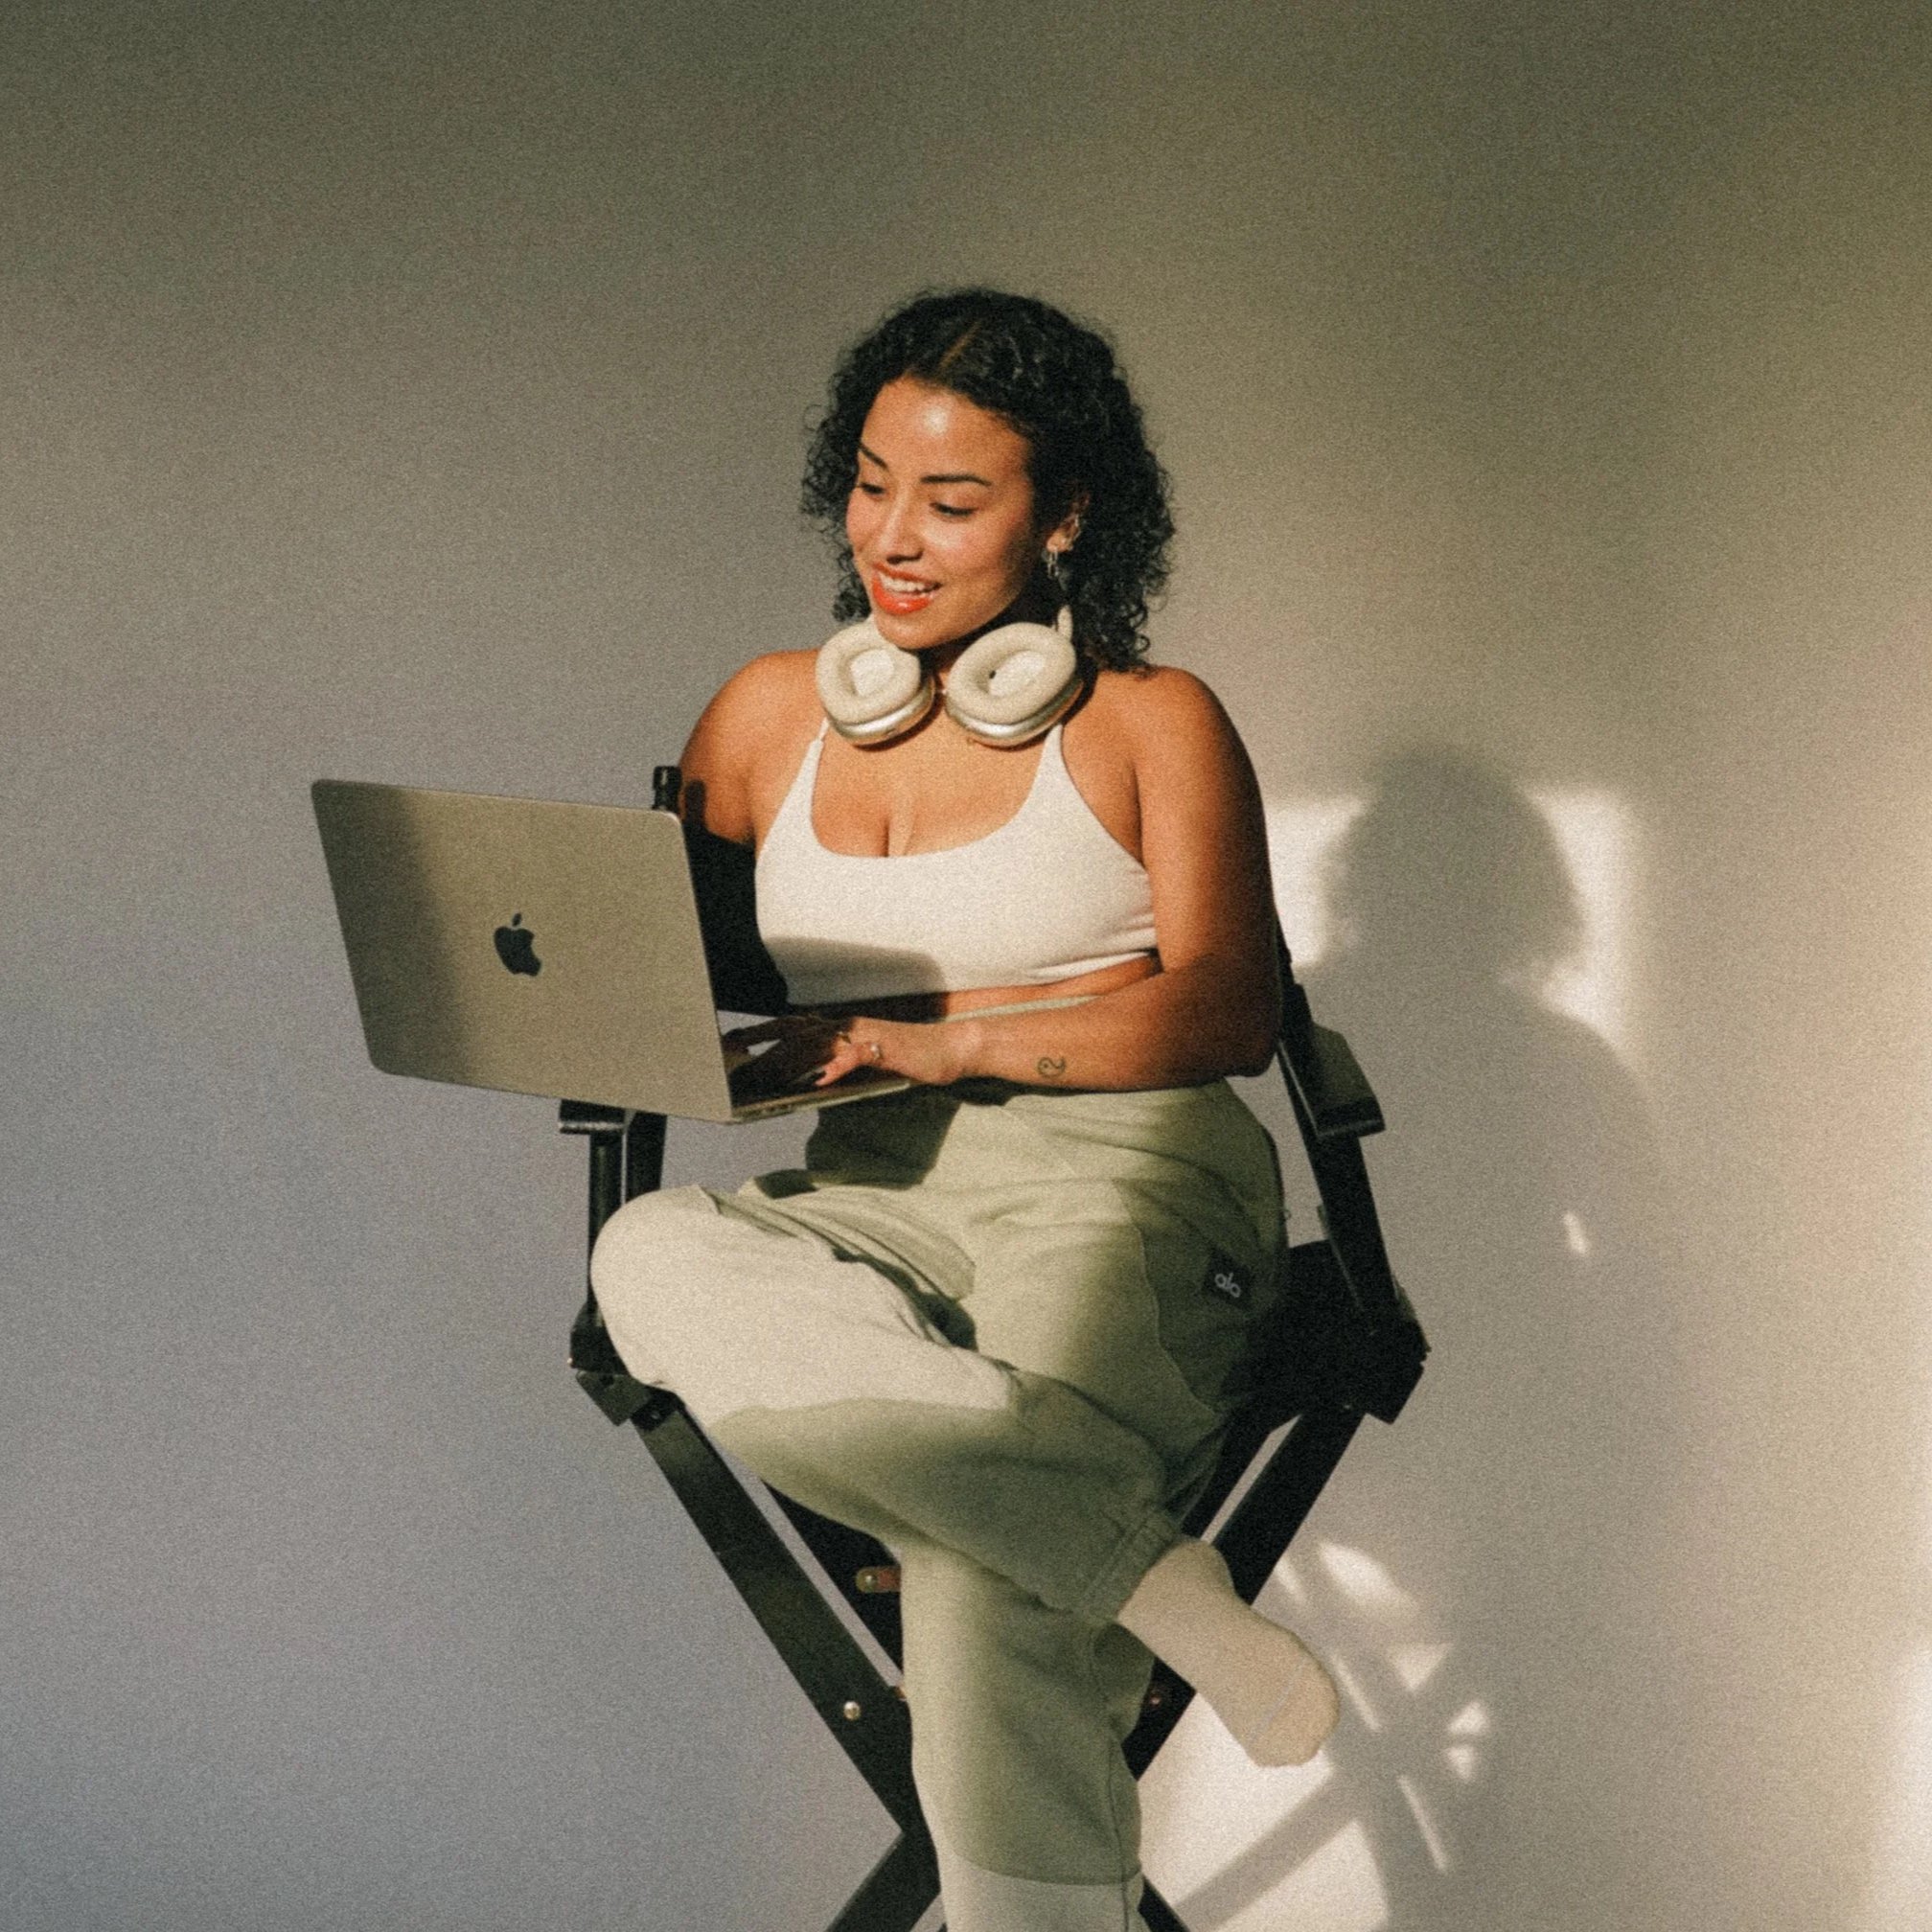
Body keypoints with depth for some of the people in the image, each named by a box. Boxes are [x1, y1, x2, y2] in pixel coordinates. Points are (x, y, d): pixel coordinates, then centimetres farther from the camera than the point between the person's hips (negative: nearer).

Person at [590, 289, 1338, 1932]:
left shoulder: (1152, 722, 9)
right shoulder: (775, 713, 20)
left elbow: (1229, 1011, -2)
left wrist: (945, 1039, -14)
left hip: (1123, 1190, -4)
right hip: (875, 1205, 4)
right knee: (650, 1260, -34)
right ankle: (1150, 1574, -38)